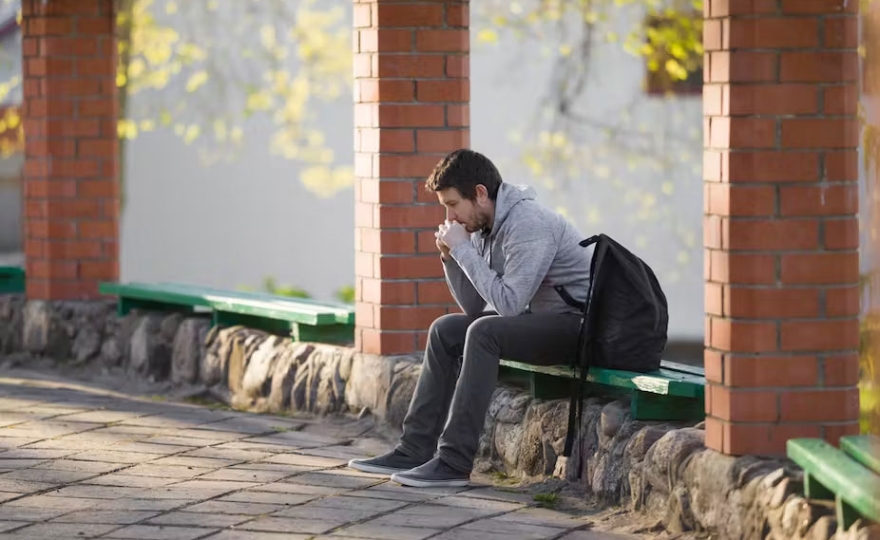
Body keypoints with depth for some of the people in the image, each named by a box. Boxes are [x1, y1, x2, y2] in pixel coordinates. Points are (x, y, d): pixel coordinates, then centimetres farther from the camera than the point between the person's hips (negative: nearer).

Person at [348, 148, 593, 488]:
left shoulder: (528, 225, -22)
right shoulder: (484, 227, 7)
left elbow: (508, 303, -28)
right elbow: (476, 307, 9)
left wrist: (463, 249, -21)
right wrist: (450, 257, -4)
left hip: (579, 323, -10)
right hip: (538, 319, 10)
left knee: (484, 333, -29)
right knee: (446, 331, 8)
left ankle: (454, 463, -27)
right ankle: (416, 450, 4)